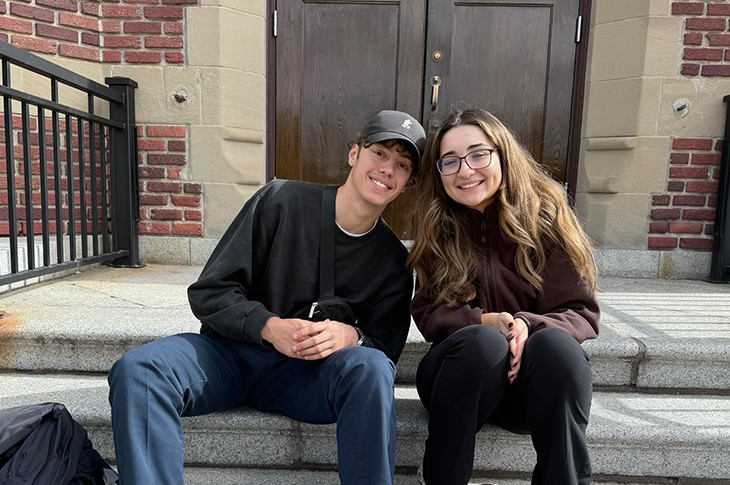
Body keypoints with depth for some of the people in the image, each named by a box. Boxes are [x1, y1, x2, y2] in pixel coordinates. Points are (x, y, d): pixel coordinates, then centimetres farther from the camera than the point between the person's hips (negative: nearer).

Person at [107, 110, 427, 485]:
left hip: (309, 374, 0)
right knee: (136, 370, -26)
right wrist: (268, 327, -24)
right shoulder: (281, 201, -5)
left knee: (370, 368, -31)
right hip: (230, 353, 1)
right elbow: (208, 293, -5)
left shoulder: (394, 261, 2)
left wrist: (351, 336, -22)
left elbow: (386, 350, 1)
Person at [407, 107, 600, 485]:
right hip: (462, 369, 1)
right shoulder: (436, 228, 1)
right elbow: (428, 316, -1)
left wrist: (529, 326, -28)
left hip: (534, 382, 0)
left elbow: (582, 314, -6)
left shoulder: (544, 214, -4)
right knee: (481, 341, -33)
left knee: (557, 344, -32)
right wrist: (485, 322, -22)